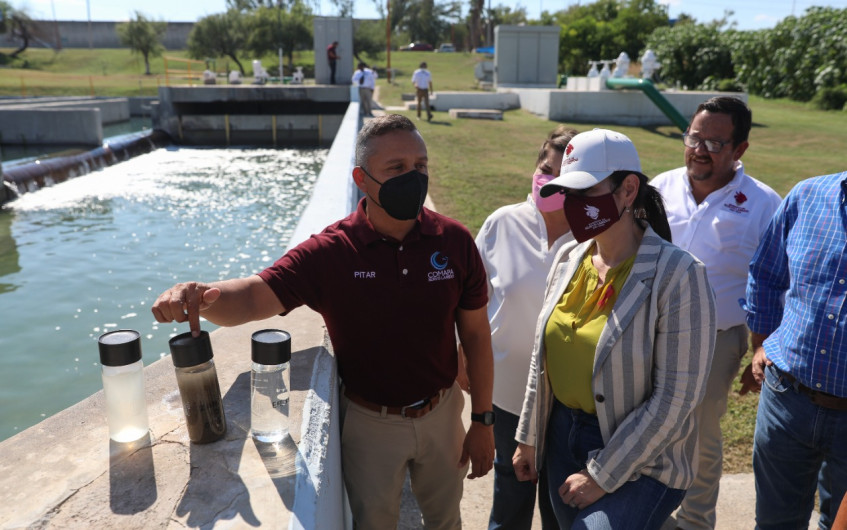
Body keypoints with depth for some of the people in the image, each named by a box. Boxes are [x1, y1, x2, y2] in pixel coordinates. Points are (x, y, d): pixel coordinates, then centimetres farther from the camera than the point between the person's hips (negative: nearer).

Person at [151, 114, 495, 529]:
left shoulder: (454, 241, -13)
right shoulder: (331, 252, -19)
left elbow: (476, 334, -6)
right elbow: (253, 296, -28)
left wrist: (482, 421, -2)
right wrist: (201, 296, -52)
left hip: (441, 413, 2)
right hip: (370, 421, -2)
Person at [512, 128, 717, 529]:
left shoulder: (676, 274, -20)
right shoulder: (569, 259, -2)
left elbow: (677, 396, -19)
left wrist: (601, 476, -15)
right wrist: (529, 438, 11)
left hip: (639, 461, -5)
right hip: (562, 436, 6)